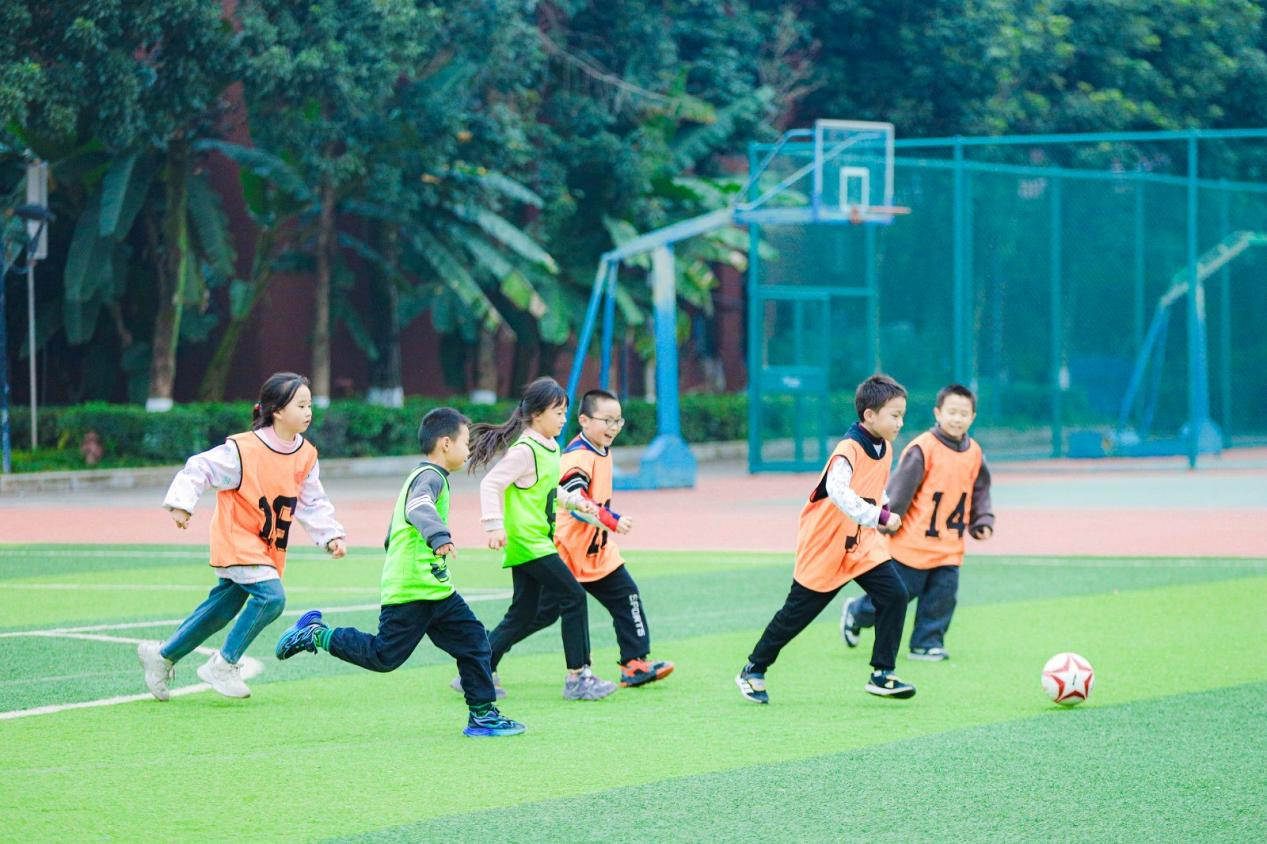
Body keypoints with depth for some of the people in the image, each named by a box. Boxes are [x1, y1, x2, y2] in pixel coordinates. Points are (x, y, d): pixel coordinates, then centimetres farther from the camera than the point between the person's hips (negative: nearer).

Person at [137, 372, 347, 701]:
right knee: (271, 596, -23)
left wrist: (331, 535, -1)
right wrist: (181, 504, -24)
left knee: (222, 609, 10)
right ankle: (224, 665, -10)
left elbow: (313, 502, 9)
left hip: (268, 548, 7)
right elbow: (199, 469, -14)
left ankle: (163, 655, 26)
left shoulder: (306, 456, 1)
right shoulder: (243, 450, -19)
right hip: (237, 539, -7)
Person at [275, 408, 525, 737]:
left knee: (473, 641, 6)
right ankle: (317, 635, 7)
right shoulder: (430, 476, -11)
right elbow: (419, 508, -35)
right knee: (384, 656, -7)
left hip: (437, 590, 10)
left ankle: (482, 714, 8)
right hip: (411, 593, -10)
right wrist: (439, 537, -51)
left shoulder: (422, 476, 21)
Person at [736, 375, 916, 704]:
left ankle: (882, 675, -1)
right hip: (824, 547, -7)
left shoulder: (883, 448, 2)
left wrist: (886, 514, 12)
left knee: (894, 595, -9)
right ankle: (753, 671, 20)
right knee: (799, 611, 3)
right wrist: (879, 517, -48)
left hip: (862, 545, 7)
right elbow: (838, 490, -44)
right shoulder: (849, 450, -25)